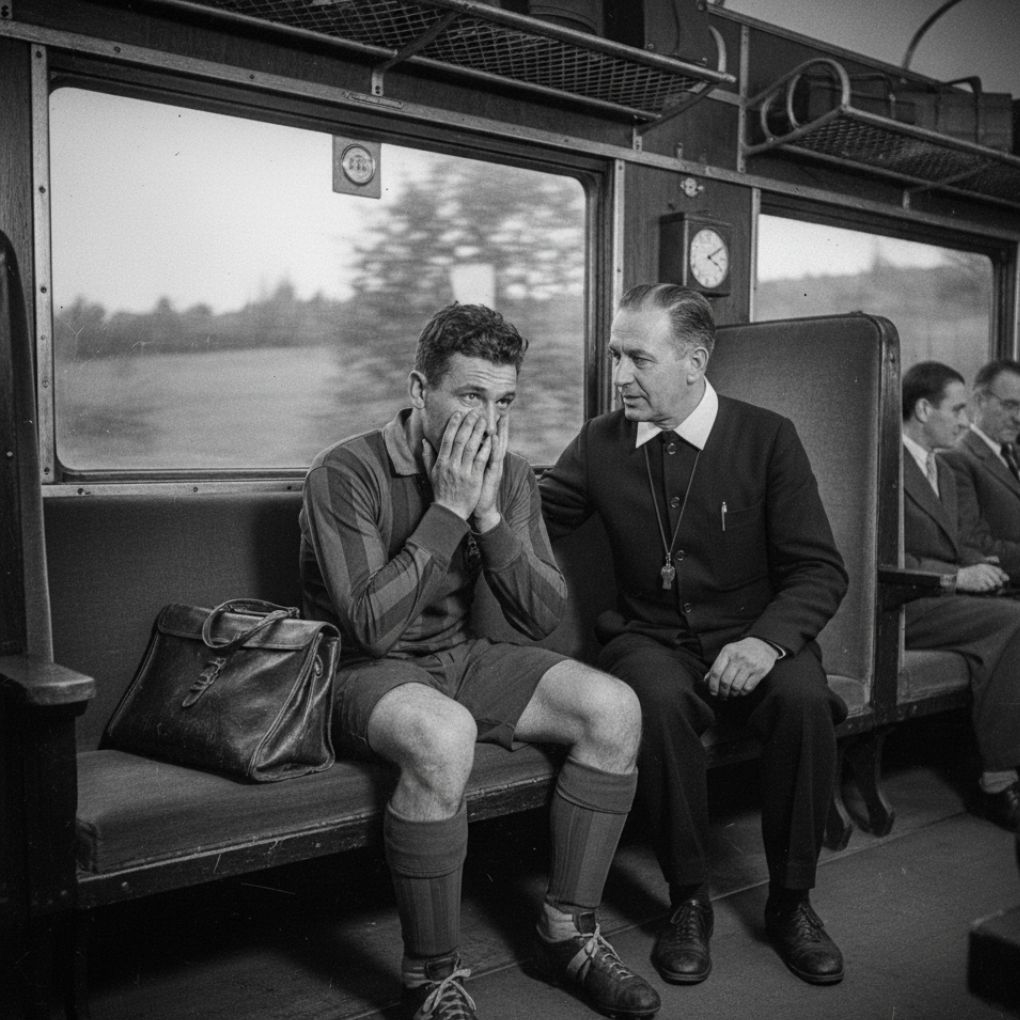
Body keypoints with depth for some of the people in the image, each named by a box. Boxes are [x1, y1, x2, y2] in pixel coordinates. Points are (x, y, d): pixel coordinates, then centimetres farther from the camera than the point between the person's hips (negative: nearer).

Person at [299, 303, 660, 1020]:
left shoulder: (510, 476, 1)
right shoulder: (347, 473, -16)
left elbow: (544, 616, -5)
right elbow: (371, 626, -24)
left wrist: (489, 513, -19)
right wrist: (448, 507, -24)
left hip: (463, 659, 6)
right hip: (367, 672, -5)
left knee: (615, 710, -14)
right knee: (444, 735, -38)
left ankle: (568, 933, 1)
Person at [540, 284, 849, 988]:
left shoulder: (768, 438, -4)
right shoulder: (600, 443, 3)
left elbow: (820, 569, -5)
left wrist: (768, 639, -23)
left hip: (751, 639, 0)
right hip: (651, 640, 1)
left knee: (804, 697, -31)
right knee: (660, 700, -33)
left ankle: (791, 900, -7)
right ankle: (689, 901, -11)